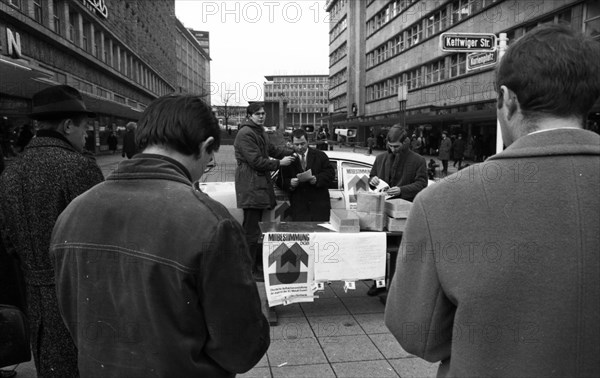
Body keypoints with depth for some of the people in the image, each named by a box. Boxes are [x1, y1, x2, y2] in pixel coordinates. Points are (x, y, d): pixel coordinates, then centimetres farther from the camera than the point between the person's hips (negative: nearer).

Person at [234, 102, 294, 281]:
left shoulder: (260, 131, 19)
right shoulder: (245, 134, -15)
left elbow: (272, 149, 22)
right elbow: (256, 161, -20)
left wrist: (293, 152, 10)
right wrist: (279, 163, -13)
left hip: (261, 185, 11)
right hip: (251, 187, -11)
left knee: (257, 227, 17)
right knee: (251, 231, -6)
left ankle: (259, 264, 28)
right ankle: (250, 270, 2)